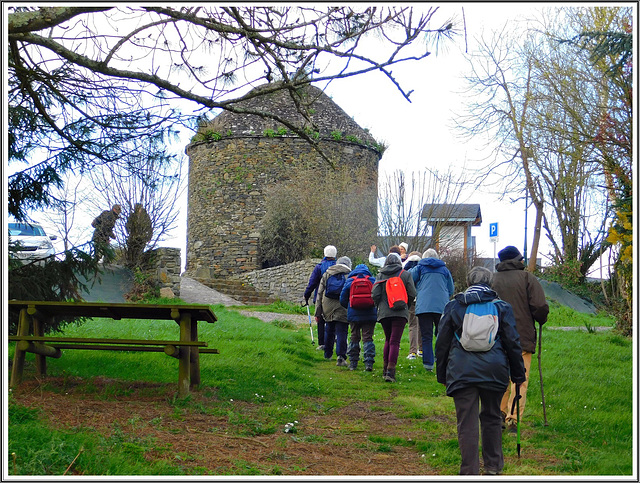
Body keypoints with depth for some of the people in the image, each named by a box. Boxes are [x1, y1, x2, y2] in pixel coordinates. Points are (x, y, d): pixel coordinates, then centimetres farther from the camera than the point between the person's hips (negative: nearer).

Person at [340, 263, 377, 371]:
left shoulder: (349, 281, 4)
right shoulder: (373, 280, 2)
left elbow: (343, 300, 5)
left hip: (354, 314, 0)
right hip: (370, 315, 0)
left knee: (354, 337, 10)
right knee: (368, 338, 1)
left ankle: (353, 363, 11)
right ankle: (369, 363, -8)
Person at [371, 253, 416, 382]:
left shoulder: (381, 275, 6)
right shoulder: (406, 275, 3)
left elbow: (375, 294, -1)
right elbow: (412, 294, -1)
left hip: (384, 313, 2)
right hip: (400, 313, -2)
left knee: (388, 340, 18)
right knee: (395, 341, -5)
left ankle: (385, 369, 18)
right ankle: (390, 371, -13)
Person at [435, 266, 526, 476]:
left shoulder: (453, 307, 6)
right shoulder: (501, 307, 5)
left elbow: (442, 343, 9)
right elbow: (512, 343, 6)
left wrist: (441, 374, 17)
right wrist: (518, 374, 13)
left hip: (461, 372, -1)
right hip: (494, 371, 1)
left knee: (467, 423, -1)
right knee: (491, 417, 18)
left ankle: (470, 472, -2)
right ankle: (493, 466, 26)